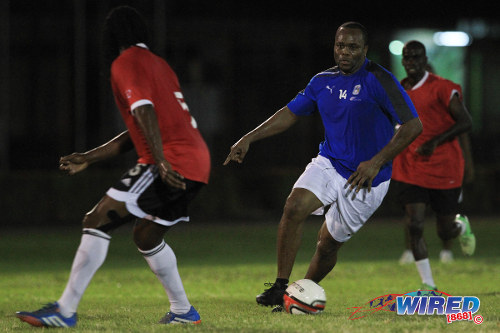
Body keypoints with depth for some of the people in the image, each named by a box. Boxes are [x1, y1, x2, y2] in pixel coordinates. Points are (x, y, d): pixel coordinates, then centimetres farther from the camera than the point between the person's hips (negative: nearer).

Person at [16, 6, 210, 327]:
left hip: (171, 163, -9)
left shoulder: (126, 63, -2)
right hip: (197, 163, 9)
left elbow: (145, 112, -19)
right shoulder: (159, 64, 26)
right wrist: (90, 157, 28)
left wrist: (161, 162, -28)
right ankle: (183, 311, 30)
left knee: (98, 221, -11)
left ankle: (65, 310, -17)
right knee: (147, 236, 26)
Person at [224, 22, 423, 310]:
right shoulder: (324, 81, 4)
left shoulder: (378, 80, -15)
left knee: (329, 243, 2)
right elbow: (291, 113, 17)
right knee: (295, 206, -23)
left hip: (365, 178, -4)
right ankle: (281, 288, -18)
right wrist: (249, 138, 8)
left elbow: (413, 126, -19)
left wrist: (376, 162, -25)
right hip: (329, 164, 4)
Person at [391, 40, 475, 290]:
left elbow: (465, 122, -13)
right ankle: (429, 287, -5)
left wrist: (435, 142, -24)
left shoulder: (442, 88, -10)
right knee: (414, 225, -13)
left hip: (444, 169, -4)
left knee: (445, 233, 5)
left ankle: (462, 225, 44)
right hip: (410, 171, 4)